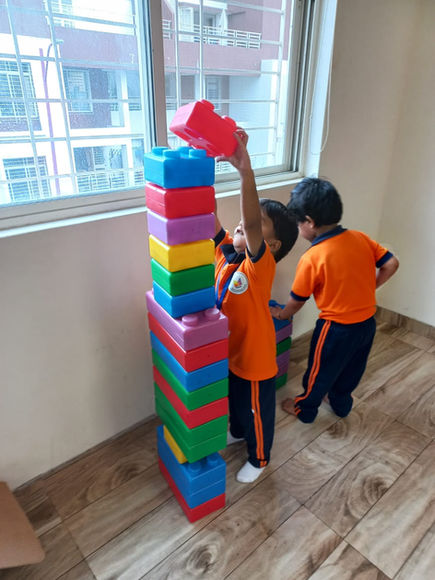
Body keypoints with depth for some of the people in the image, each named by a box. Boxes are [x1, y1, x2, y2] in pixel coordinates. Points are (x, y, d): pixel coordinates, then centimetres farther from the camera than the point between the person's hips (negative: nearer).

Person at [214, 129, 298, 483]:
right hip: (229, 353, 7)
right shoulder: (227, 252, -9)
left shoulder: (261, 265, -28)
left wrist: (245, 169, -56)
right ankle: (237, 432, 61)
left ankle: (259, 459, 45)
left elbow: (251, 223, -47)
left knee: (257, 412, 19)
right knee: (234, 401, 32)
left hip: (255, 360, -7)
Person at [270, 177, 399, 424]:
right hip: (368, 322, 6)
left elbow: (297, 301, -11)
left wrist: (281, 314, 9)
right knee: (351, 369, 27)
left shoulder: (312, 258, -22)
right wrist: (367, 288, 8)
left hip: (336, 328, -6)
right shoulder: (360, 238, -7)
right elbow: (391, 264, -2)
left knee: (320, 371, 17)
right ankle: (341, 402, 50)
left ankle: (305, 409, 39)